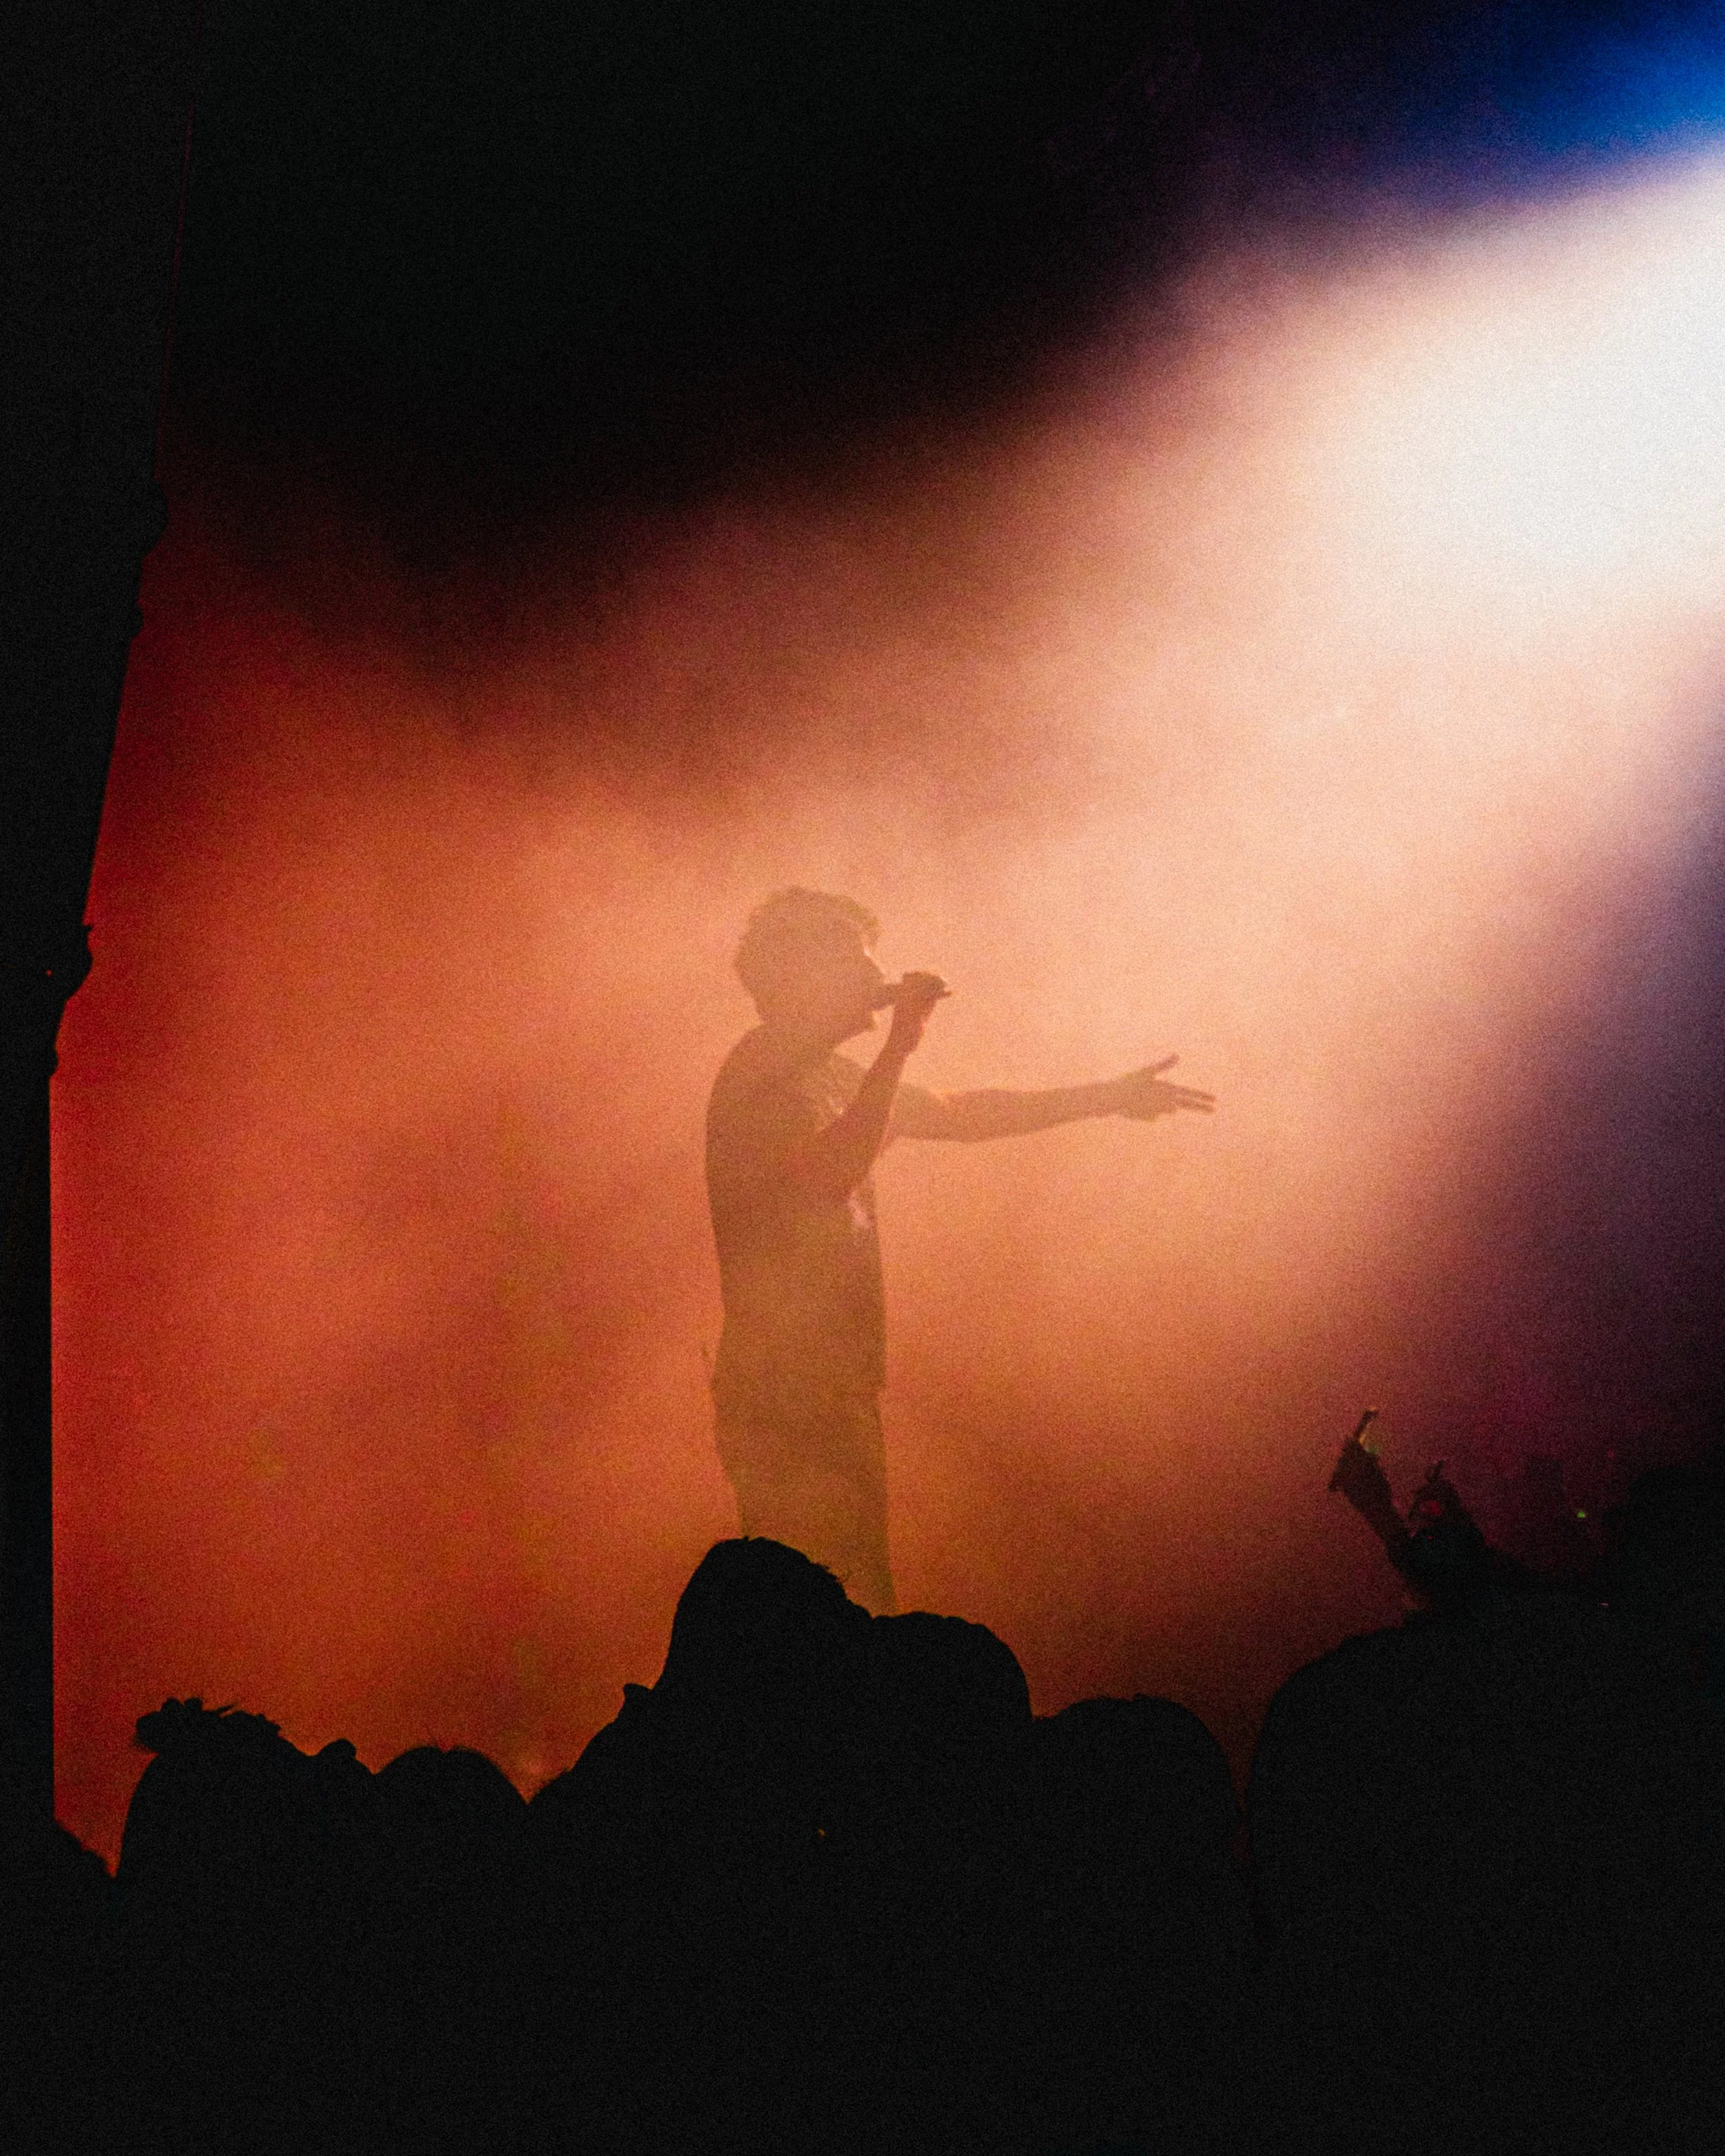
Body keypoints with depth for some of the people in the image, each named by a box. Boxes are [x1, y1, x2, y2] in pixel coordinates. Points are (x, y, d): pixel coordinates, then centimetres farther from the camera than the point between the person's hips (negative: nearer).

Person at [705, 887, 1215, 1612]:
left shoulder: (830, 1075, 17)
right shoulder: (760, 1076, -13)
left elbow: (958, 1114, 25)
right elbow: (831, 1171, -32)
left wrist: (1109, 1096, 26)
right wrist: (899, 1047, -25)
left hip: (834, 1388, 10)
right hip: (785, 1399, -10)